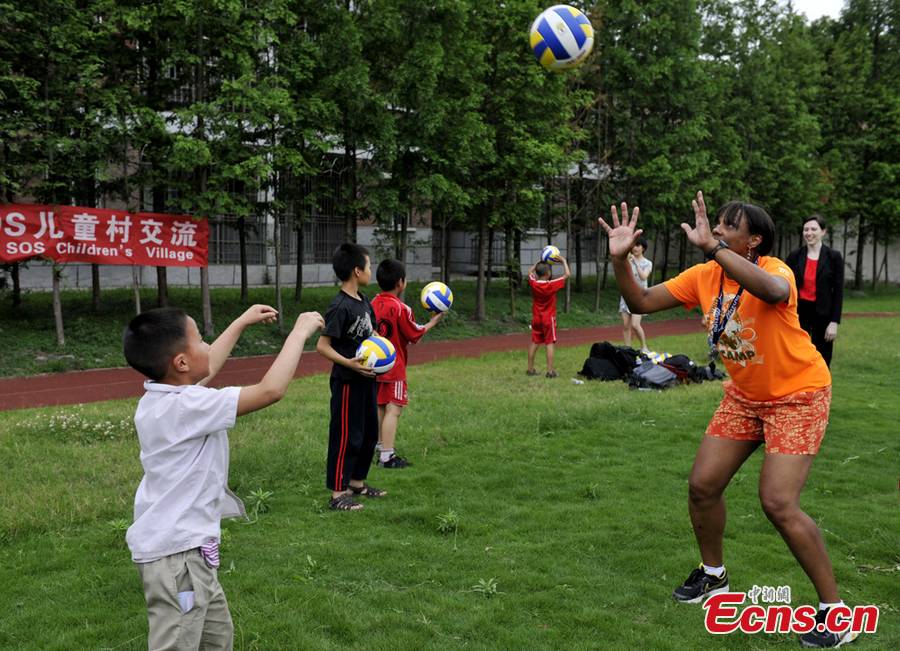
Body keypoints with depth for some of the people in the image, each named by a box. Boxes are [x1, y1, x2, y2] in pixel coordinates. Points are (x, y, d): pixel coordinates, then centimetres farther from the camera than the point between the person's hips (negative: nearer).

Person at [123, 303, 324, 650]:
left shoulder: (159, 397, 4)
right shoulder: (187, 406, -25)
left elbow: (207, 368, 25)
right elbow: (271, 390, -28)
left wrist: (242, 322, 31)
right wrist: (300, 331, -15)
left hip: (184, 546, 10)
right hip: (176, 554, -10)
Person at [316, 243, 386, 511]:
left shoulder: (363, 301, 7)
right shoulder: (340, 307, -19)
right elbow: (322, 345, -21)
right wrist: (348, 363, -31)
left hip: (366, 378, 9)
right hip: (347, 382, -9)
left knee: (369, 433, 18)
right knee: (346, 437, -2)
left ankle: (357, 482, 33)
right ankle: (338, 494, 7)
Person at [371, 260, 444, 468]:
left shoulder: (374, 303, 3)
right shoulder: (400, 308, -17)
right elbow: (415, 334, -7)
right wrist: (433, 321, 7)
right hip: (394, 367, -7)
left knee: (380, 407, 17)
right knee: (394, 409, -6)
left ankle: (380, 446, 28)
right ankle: (387, 456, -8)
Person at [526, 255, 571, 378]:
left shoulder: (533, 284, -7)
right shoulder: (552, 285, -17)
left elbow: (530, 272, 14)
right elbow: (567, 274, -11)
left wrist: (539, 262, 13)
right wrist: (563, 260, -1)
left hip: (536, 318, 5)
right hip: (549, 319, -4)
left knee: (534, 343, 11)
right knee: (550, 344, -2)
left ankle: (530, 369, 16)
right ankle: (550, 370, -4)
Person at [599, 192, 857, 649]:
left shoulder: (775, 270, -25)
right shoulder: (703, 277, -6)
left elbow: (772, 290, -51)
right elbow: (641, 303, -6)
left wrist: (712, 246, -54)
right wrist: (621, 259, -22)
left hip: (797, 396, -7)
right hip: (744, 396, 7)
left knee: (778, 503, -16)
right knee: (702, 485, 5)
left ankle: (835, 609, 2)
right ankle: (713, 575, 30)